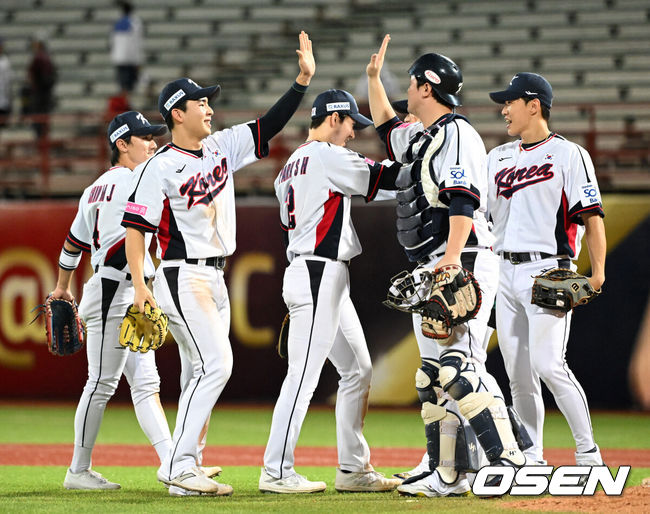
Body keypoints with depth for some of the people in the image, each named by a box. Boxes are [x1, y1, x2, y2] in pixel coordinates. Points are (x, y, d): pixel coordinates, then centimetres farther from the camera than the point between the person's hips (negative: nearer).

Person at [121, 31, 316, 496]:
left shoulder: (223, 147, 11)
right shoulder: (160, 168, -10)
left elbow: (270, 125, 12)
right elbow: (135, 226, -11)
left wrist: (303, 80, 1)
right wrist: (139, 286, -19)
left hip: (216, 279, 8)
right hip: (182, 278, -8)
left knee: (202, 374, 8)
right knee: (215, 365, -17)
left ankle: (186, 470, 12)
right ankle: (178, 465, -17)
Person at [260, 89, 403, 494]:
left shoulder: (291, 166, 20)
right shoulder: (328, 156, -9)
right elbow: (386, 177, -10)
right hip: (319, 274, -11)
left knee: (358, 370, 12)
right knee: (304, 374, -10)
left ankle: (354, 469, 14)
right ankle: (277, 472, -10)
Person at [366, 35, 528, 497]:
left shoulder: (456, 133, -9)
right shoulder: (423, 139, 21)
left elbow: (464, 199, -21)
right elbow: (388, 129, 44)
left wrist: (452, 258, -31)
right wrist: (374, 78, 40)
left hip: (462, 265, -11)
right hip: (433, 270, 11)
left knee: (458, 365, -20)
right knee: (435, 373, 9)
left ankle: (509, 460, -24)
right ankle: (445, 474, 13)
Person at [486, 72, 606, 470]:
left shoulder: (568, 154, -2)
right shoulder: (498, 157, 18)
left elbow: (592, 215, -9)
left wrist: (597, 270, -19)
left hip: (548, 271, -7)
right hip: (506, 272, 7)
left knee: (548, 364, -18)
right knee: (518, 373, 5)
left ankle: (589, 453, -10)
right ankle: (530, 461, 12)